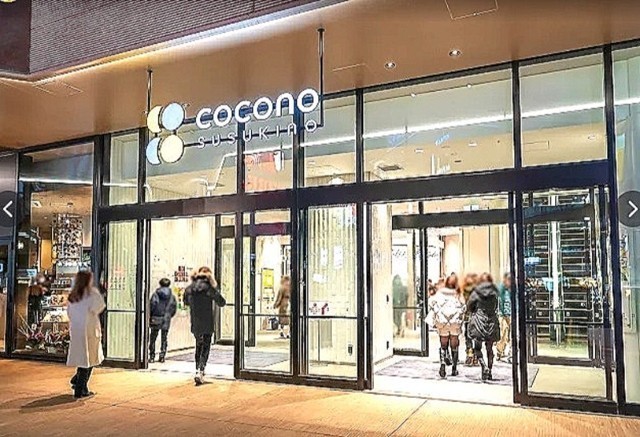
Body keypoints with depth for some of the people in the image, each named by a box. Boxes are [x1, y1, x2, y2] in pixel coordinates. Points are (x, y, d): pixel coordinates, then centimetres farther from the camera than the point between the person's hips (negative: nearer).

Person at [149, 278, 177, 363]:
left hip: (156, 319, -2)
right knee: (164, 339, 9)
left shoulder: (156, 294, -5)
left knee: (153, 338, 8)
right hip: (166, 319, 2)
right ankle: (162, 356, 7)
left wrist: (150, 316, 1)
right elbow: (174, 308, 3)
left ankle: (152, 357, 8)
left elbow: (152, 306, -9)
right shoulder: (172, 296, 2)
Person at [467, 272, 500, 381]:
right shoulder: (494, 292, -1)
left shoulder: (476, 292, -5)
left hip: (478, 322, -2)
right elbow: (496, 307, 4)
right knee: (489, 349, 13)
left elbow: (469, 305, 5)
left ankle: (484, 367, -16)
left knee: (477, 348, 5)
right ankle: (490, 372, 15)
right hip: (492, 322, 3)